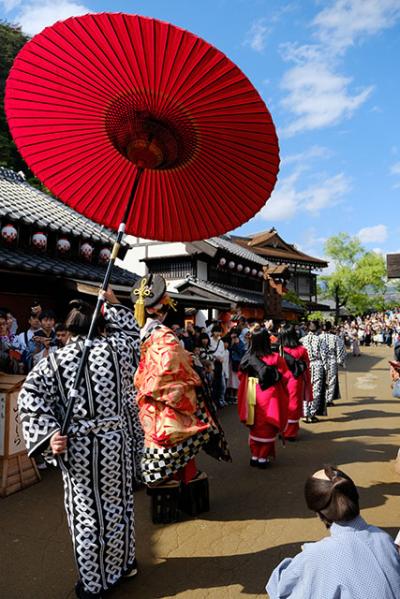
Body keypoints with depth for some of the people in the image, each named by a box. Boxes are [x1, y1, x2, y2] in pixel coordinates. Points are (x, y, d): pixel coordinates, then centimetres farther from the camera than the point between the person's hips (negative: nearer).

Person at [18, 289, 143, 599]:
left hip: (77, 446, 0)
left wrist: (50, 433, -16)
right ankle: (123, 564, 39)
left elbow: (31, 397, -13)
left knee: (86, 512, 14)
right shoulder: (115, 348, -7)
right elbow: (132, 332, 14)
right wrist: (113, 303, 21)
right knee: (118, 505, 19)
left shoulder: (54, 360, -5)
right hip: (115, 440, 1)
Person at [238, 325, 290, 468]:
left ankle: (254, 455, 26)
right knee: (267, 426, 12)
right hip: (269, 397, -3)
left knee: (254, 425, 18)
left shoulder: (247, 358, -7)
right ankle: (263, 457, 17)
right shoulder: (275, 358, -17)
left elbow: (241, 376, 5)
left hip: (252, 395, 3)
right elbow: (286, 377, -9)